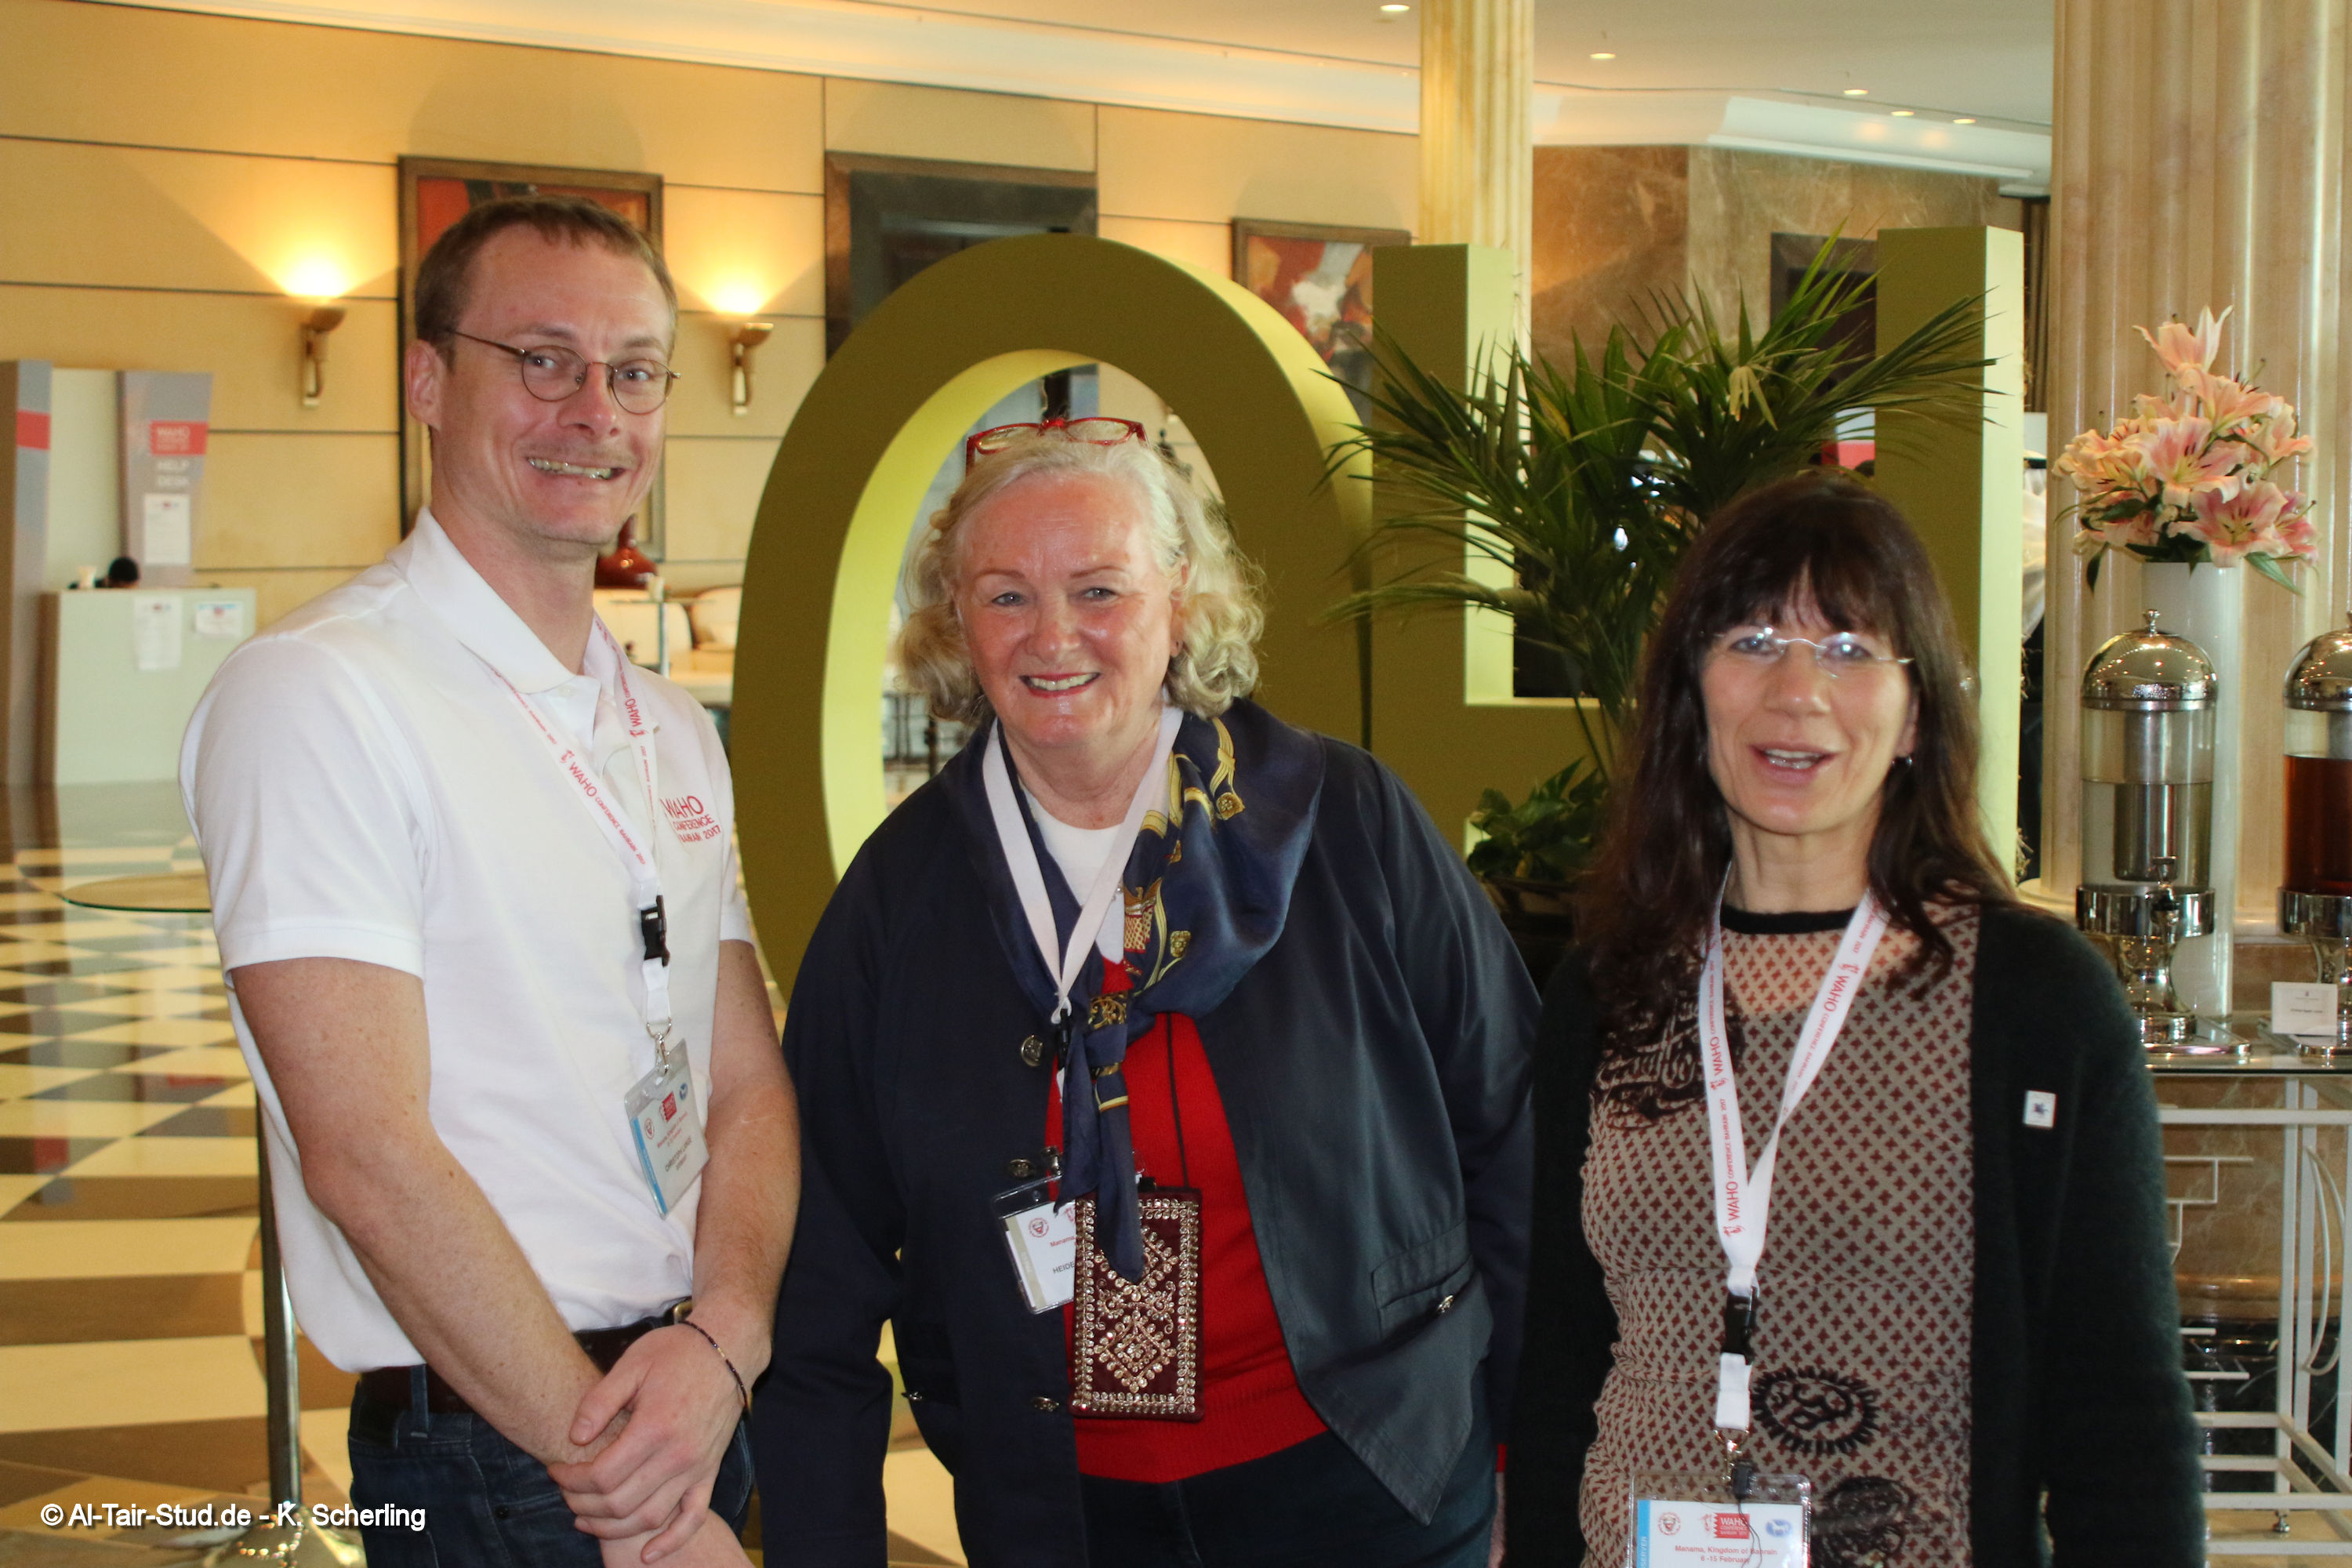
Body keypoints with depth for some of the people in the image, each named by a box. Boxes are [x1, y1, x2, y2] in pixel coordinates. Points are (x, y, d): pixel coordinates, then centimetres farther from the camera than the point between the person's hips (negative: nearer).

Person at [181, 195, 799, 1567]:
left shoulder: (673, 727, 10)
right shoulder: (314, 695, -15)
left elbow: (749, 1088, 7)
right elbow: (368, 1158, -20)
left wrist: (723, 1347, -13)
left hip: (698, 1409, 7)